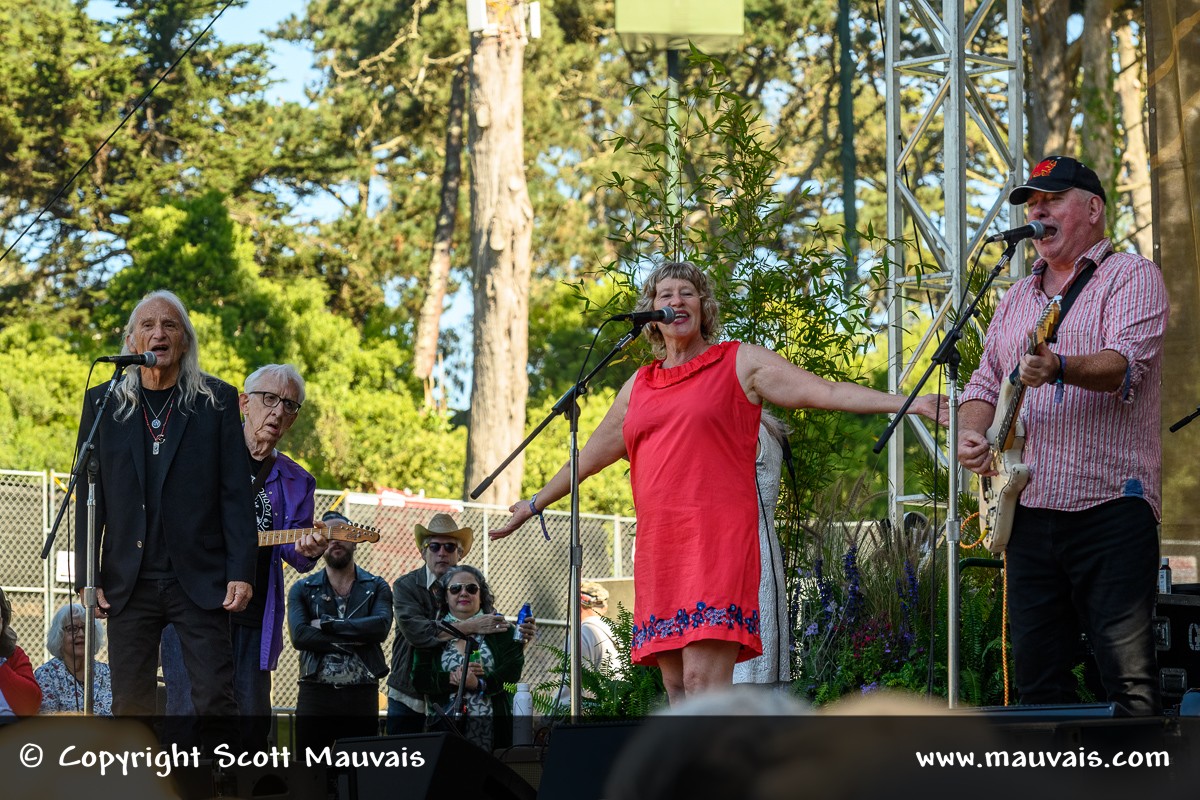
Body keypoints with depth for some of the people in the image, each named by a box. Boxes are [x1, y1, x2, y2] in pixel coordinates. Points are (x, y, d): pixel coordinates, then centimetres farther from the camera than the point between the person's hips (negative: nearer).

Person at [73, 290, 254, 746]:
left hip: (199, 580, -2)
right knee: (130, 706, 2)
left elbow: (236, 492, 2)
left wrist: (240, 572, -6)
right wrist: (87, 577, 2)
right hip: (129, 584, 2)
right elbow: (89, 497, 9)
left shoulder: (217, 401, 6)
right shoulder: (103, 403, 10)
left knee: (216, 703, -7)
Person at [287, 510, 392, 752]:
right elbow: (299, 636, -8)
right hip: (316, 694, 0)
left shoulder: (376, 587, 10)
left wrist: (327, 624, -10)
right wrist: (352, 640, -12)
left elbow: (381, 626, -10)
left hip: (362, 695, 0)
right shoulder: (302, 589, 9)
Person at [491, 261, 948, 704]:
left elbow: (827, 392, -2)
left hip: (718, 538, -6)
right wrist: (535, 503, 42)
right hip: (658, 544, 6)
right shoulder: (640, 385, 21)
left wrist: (908, 403, -14)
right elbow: (591, 455, 34)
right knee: (675, 686, 4)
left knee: (704, 678, -18)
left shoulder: (740, 363, 6)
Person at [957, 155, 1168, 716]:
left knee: (1129, 678, -10)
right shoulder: (1017, 298, 21)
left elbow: (1125, 365, -17)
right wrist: (971, 433, 0)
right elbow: (986, 381, 22)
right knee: (1035, 674, 7)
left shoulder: (1132, 276, -1)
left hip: (1111, 506, -7)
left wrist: (1059, 367, -37)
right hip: (1029, 509, 7)